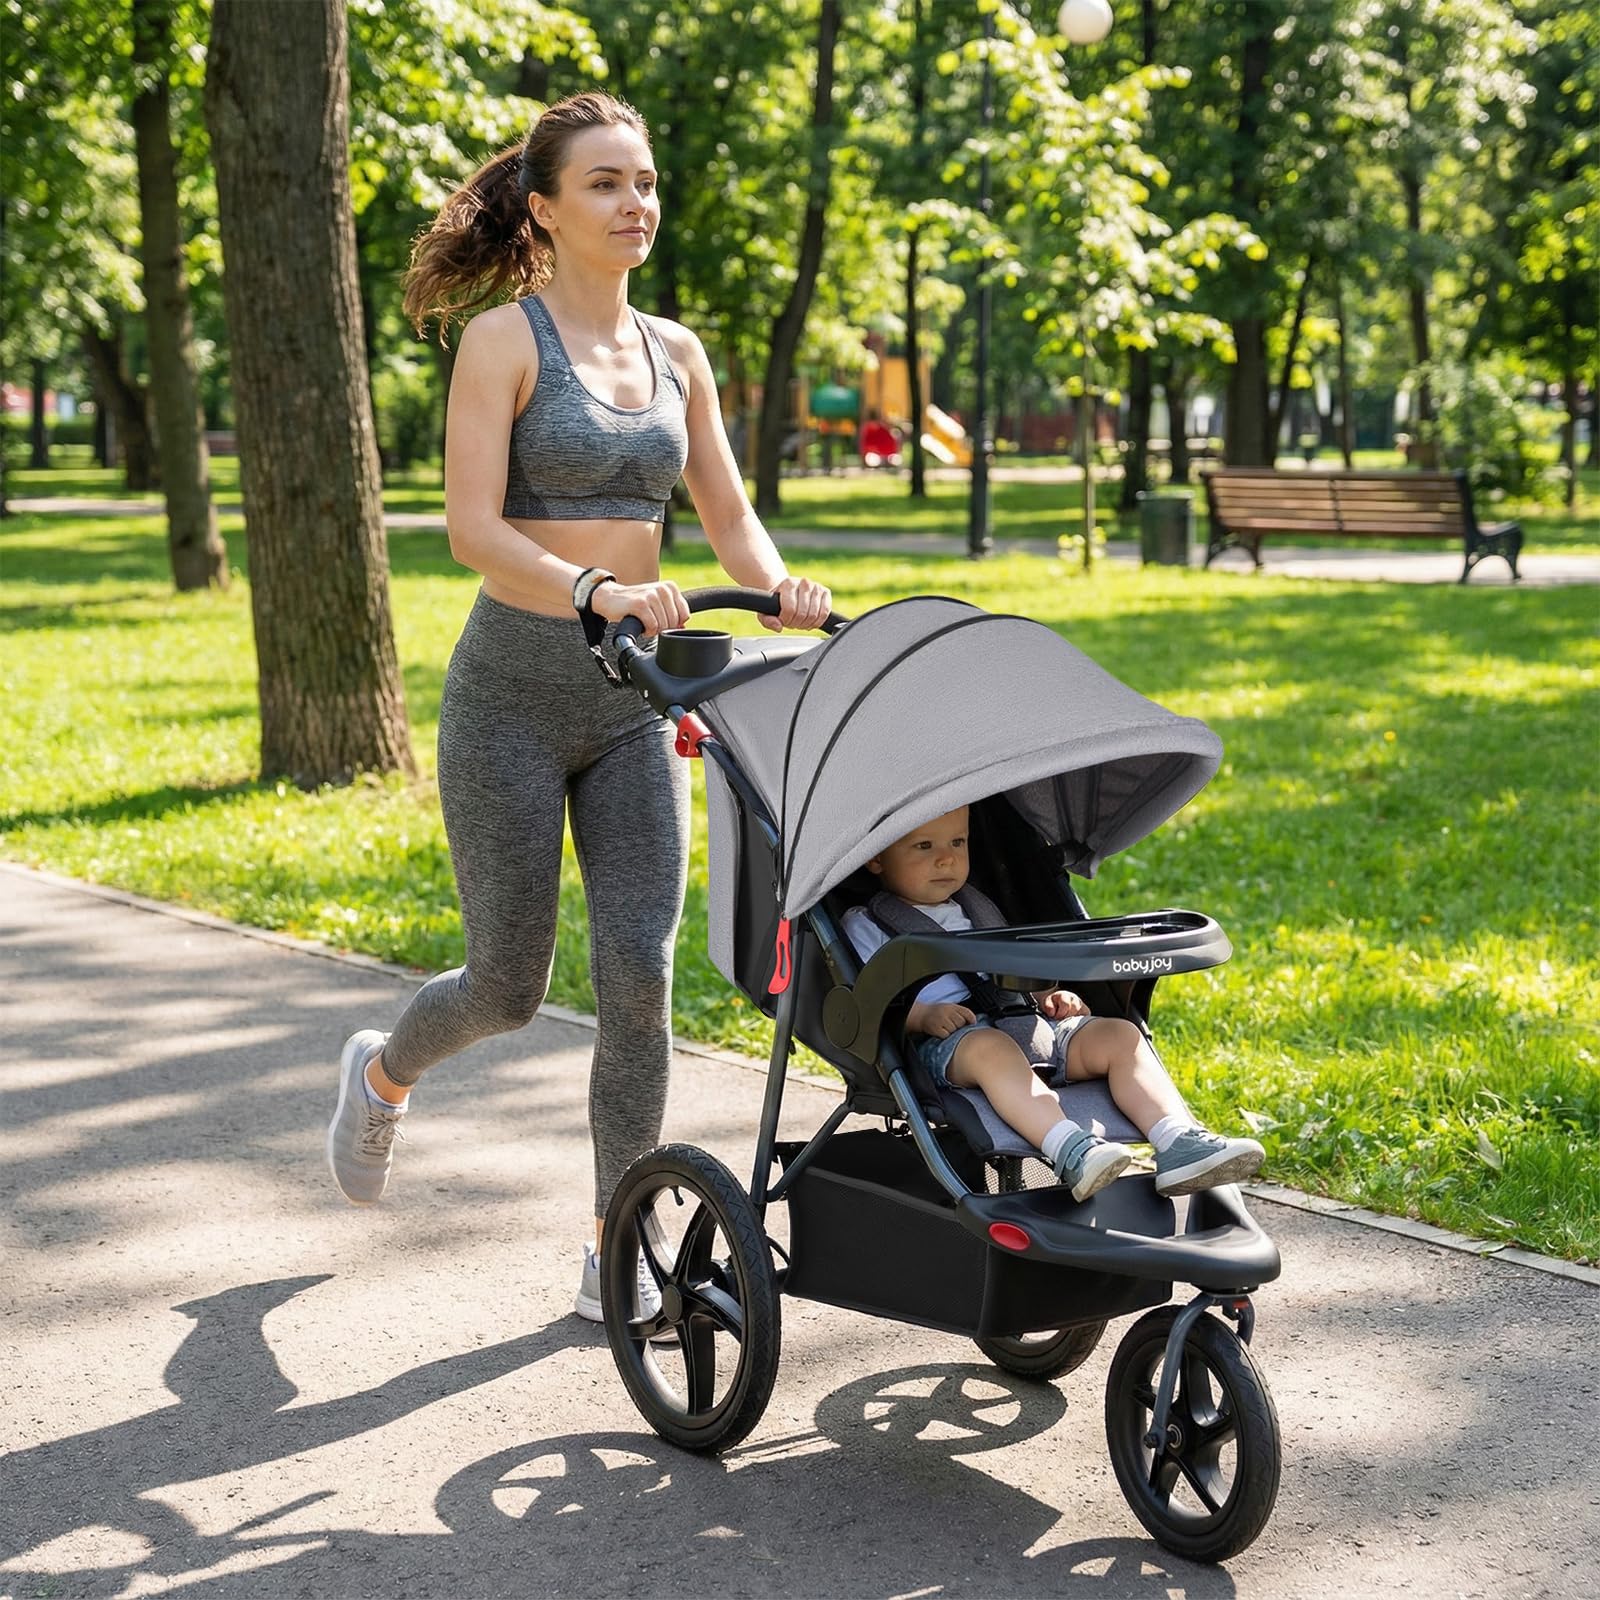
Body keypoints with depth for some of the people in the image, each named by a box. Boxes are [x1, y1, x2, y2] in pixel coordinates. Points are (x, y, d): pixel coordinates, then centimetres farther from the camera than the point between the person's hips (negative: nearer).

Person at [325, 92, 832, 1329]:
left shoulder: (675, 353, 9)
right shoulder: (503, 339, -8)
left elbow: (730, 518, 10)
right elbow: (471, 529, -18)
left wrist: (780, 585, -12)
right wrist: (593, 591, -34)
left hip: (634, 700, 4)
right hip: (512, 693, -4)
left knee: (640, 977, -4)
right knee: (510, 987, 4)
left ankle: (619, 1259, 7)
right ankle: (383, 1073, 39)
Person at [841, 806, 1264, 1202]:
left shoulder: (974, 910, 32)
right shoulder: (865, 926, 11)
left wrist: (1049, 997, 13)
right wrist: (923, 1015, -19)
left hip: (1030, 1026, 7)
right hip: (947, 1041, -7)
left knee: (1118, 1035, -12)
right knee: (991, 1047, -40)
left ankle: (1180, 1145, -29)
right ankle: (1069, 1149, -59)